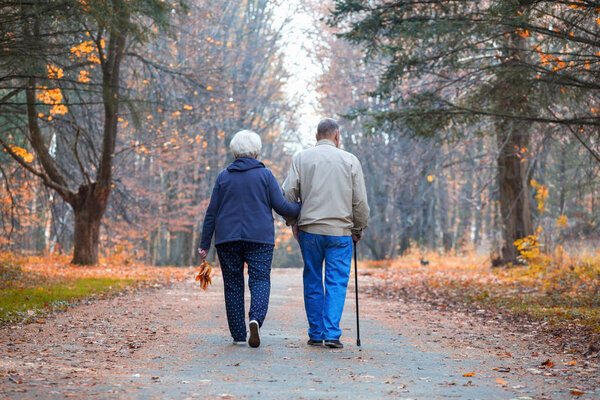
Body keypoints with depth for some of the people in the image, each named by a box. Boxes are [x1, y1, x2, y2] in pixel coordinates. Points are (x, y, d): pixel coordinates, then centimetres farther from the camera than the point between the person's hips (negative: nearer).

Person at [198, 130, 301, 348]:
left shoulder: (224, 176, 7)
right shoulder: (265, 175, 1)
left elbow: (212, 213, 6)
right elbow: (281, 207, -3)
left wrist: (205, 244, 10)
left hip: (227, 239, 2)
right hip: (260, 238, -2)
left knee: (233, 285, 7)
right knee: (260, 280, 0)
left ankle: (238, 335, 7)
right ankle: (256, 319, -28)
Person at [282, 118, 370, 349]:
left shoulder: (301, 158, 3)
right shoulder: (350, 160, 1)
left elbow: (288, 193, -1)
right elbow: (360, 201, 2)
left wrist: (293, 222, 12)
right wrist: (358, 229, 14)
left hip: (309, 230, 1)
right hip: (340, 232, -1)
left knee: (313, 283, 10)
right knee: (337, 283, 1)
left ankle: (316, 334, 13)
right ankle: (332, 334, -9)